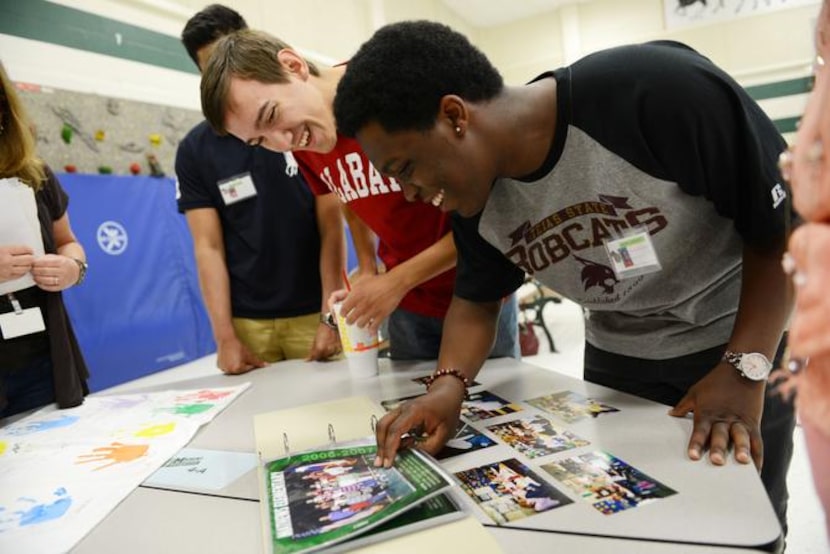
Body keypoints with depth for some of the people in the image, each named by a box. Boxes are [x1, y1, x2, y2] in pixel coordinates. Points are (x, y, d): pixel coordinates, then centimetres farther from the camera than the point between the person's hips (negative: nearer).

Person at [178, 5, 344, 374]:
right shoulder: (194, 151, 3)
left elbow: (331, 229, -4)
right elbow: (208, 248, -1)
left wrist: (331, 316, -13)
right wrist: (225, 336, -11)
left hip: (312, 312, -1)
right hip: (247, 322, 1)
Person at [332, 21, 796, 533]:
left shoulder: (659, 89, -30)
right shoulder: (475, 199, -14)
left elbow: (783, 223, -20)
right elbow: (477, 298, -1)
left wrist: (745, 368, -25)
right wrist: (449, 382, -19)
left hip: (742, 344, -3)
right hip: (614, 358, 4)